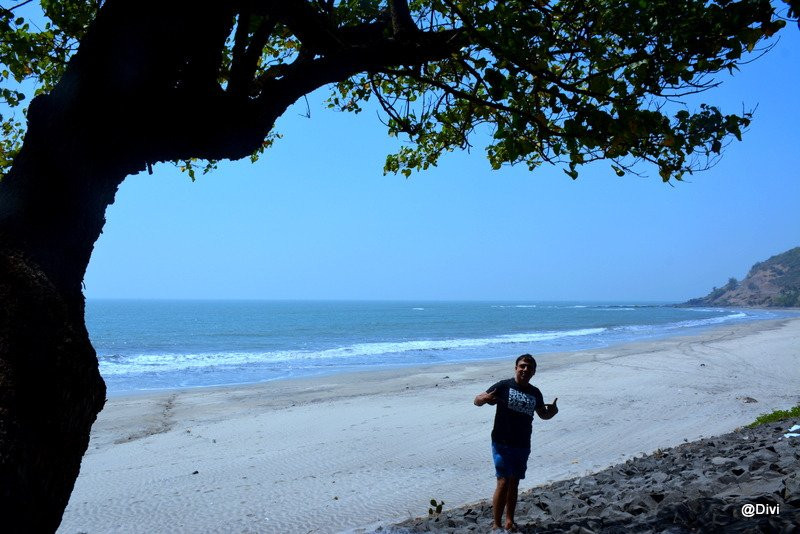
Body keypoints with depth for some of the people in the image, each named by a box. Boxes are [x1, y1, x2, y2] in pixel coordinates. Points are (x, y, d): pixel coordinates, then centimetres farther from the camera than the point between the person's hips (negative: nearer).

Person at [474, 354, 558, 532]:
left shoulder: (535, 393, 7)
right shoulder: (504, 386, -8)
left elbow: (543, 415, 22)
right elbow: (477, 400, -7)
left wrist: (553, 411, -2)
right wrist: (485, 399, -31)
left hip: (523, 445, 5)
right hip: (502, 443, -5)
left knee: (514, 483, 13)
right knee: (503, 482, -9)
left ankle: (509, 521, 26)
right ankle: (496, 525, 0)